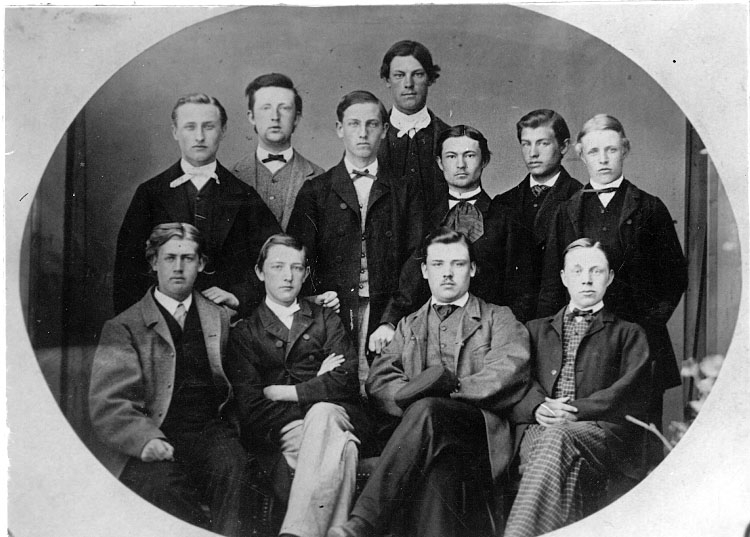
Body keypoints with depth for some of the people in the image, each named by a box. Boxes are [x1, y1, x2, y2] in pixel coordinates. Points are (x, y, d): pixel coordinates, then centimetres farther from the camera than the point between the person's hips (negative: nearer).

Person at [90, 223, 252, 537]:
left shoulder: (220, 318, 19)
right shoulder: (123, 328, 7)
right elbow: (107, 405, -2)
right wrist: (145, 439, -22)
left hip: (209, 432, 2)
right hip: (155, 443, -2)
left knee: (233, 467, -31)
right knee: (163, 483, -33)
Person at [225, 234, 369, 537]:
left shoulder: (326, 319, 21)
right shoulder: (244, 333, 15)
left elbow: (346, 380, 3)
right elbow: (250, 405, 0)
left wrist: (280, 392, -2)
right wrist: (317, 386, -9)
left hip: (335, 414, 1)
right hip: (283, 428, -1)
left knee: (321, 413, -37)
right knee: (340, 450, -35)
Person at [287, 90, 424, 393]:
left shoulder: (404, 190, 11)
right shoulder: (315, 191, 11)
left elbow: (416, 258, 3)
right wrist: (315, 299, -10)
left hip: (388, 314, 0)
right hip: (332, 312, 0)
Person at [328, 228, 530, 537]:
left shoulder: (498, 318, 19)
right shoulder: (409, 325, 28)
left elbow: (511, 370, -2)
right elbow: (378, 380, 12)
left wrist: (452, 388, -14)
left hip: (480, 433, -2)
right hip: (428, 434, 2)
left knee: (427, 410, -35)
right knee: (434, 465, -37)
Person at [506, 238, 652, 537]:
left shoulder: (628, 334, 24)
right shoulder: (536, 330, 31)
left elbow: (632, 392, 6)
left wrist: (577, 411, -11)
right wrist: (537, 407, -9)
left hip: (601, 431, -2)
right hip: (537, 429, 2)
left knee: (557, 438, -38)